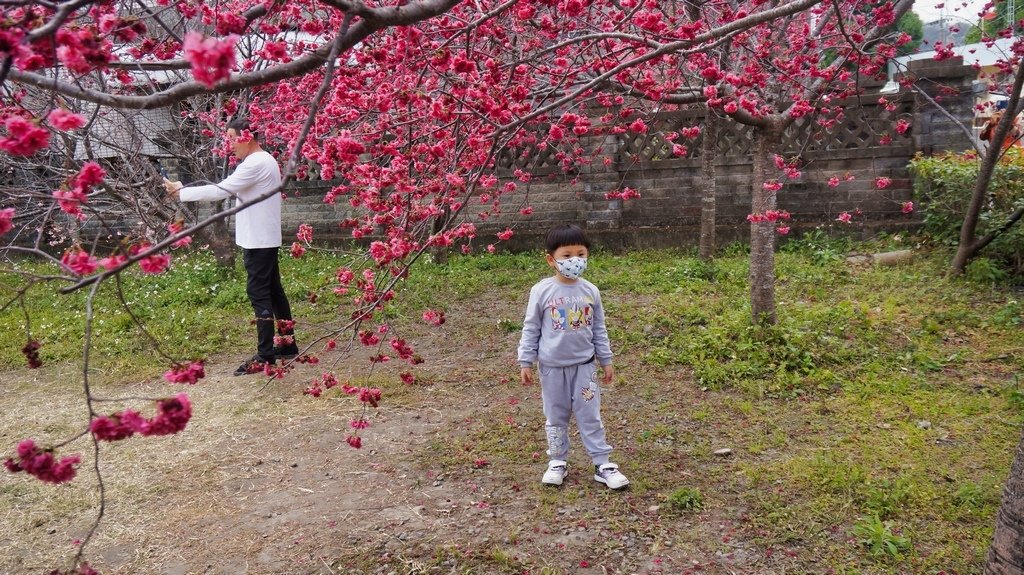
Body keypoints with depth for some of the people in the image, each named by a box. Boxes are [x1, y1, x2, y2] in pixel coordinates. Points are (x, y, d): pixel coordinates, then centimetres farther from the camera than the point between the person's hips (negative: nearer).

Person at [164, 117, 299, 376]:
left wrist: (180, 192, -13)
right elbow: (225, 190, 16)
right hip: (261, 238, 11)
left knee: (259, 292, -8)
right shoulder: (260, 161, 17)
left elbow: (220, 190, -20)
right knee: (272, 289, 14)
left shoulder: (257, 164, -18)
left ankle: (265, 356, -5)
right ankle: (288, 344, 23)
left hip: (259, 240, -11)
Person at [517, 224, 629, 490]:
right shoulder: (542, 291, -10)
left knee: (590, 416, 7)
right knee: (556, 416, 12)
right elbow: (531, 329, -4)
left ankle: (602, 464, 15)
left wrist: (606, 360, 8)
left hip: (584, 365, 1)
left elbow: (599, 329, 7)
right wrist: (525, 362, -4)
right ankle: (558, 462, 27)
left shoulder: (590, 291, -2)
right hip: (552, 366, -1)